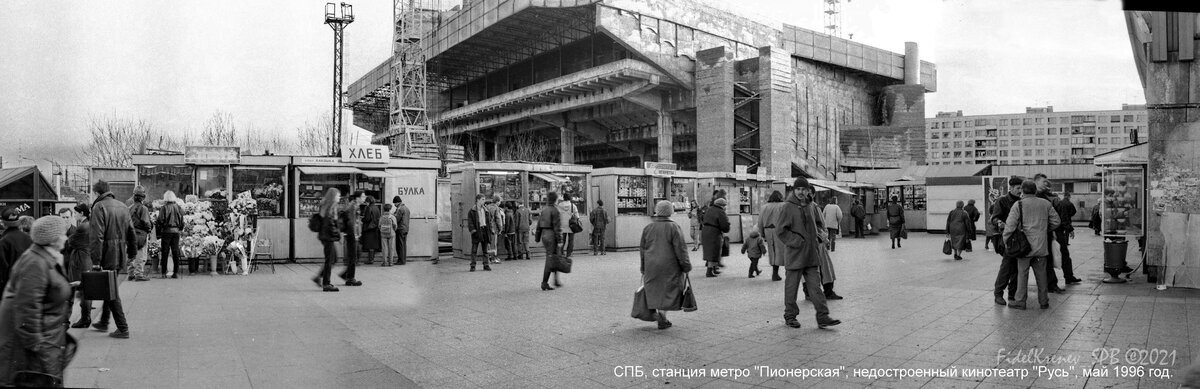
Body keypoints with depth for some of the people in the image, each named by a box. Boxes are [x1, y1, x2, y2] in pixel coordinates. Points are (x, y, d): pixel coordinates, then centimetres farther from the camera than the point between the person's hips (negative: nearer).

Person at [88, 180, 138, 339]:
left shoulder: (99, 207, -10)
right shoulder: (122, 206, 12)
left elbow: (97, 236, -18)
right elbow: (131, 232, 13)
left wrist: (95, 260, -18)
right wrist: (132, 252, 18)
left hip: (107, 254, -7)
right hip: (120, 254, 7)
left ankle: (123, 328, -2)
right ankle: (104, 322, 32)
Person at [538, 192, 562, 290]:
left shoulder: (543, 209, 11)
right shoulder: (554, 210, -13)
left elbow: (539, 224, 14)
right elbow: (557, 226, -17)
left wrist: (537, 237, 18)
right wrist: (559, 238, -16)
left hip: (544, 234, 8)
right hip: (552, 235, -8)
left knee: (555, 257, 19)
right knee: (550, 260, -4)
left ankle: (556, 280, 24)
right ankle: (544, 283, -4)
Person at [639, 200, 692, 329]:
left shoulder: (647, 228, 4)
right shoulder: (674, 228, -9)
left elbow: (642, 250, 9)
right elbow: (680, 249, -11)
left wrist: (643, 269, 17)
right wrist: (686, 266, -3)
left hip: (651, 267, 4)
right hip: (669, 266, -4)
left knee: (656, 291, 12)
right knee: (669, 290, 8)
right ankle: (661, 312, -13)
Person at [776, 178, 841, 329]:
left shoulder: (812, 206, 8)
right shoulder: (788, 207, -9)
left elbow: (819, 224, 22)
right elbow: (780, 230, -11)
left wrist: (819, 236, 3)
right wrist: (796, 241, -15)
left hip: (811, 254, 5)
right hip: (795, 254, -5)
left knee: (815, 285, 3)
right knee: (792, 286, 5)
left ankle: (822, 317, 2)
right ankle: (790, 316, 18)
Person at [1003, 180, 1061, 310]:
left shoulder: (1019, 205, -8)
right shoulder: (1046, 204, 4)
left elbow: (1010, 225, -14)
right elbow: (1056, 221, 9)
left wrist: (1006, 240, -3)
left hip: (1025, 245, -3)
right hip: (1041, 245, 4)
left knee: (1022, 273, 3)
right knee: (1041, 273, 11)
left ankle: (1020, 301, 4)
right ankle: (1044, 301, 17)